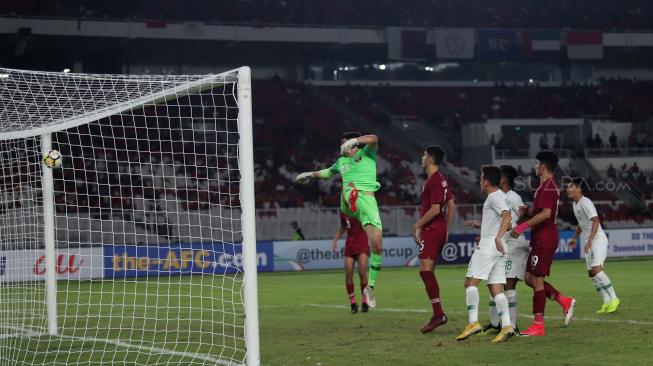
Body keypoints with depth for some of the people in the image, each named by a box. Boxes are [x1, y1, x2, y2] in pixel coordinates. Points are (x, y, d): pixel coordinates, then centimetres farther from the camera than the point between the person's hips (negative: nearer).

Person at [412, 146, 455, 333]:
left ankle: (438, 314, -18)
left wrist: (418, 225, -12)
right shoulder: (442, 179, 15)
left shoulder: (433, 181, -15)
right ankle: (437, 314, 12)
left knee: (425, 270, -14)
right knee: (428, 272, 12)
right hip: (440, 230, 10)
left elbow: (435, 209, -21)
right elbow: (451, 205, 20)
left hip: (431, 229, -10)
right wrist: (446, 229, 24)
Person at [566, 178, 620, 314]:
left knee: (596, 269, -22)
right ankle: (607, 302, 10)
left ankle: (613, 299, -17)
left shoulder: (586, 203, -16)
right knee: (591, 273, 6)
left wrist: (590, 240, -33)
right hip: (588, 242, 10)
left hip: (598, 240, -10)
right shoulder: (575, 204, 13)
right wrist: (575, 238, 29)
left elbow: (596, 221, -26)